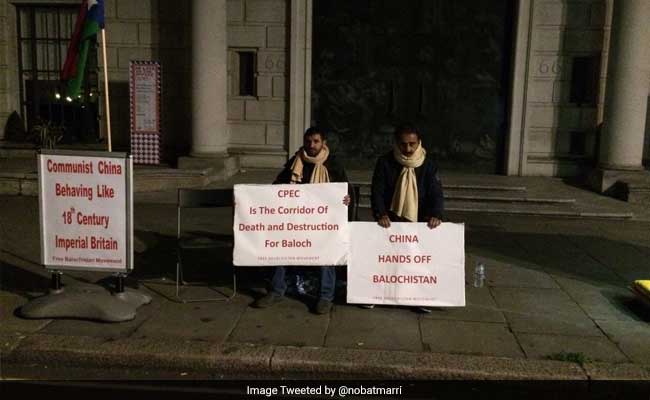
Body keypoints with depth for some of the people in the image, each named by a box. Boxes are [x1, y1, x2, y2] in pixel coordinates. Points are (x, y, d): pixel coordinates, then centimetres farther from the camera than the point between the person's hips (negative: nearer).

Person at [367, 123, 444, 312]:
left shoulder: (428, 164, -1)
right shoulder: (385, 162, -4)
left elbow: (436, 193, -8)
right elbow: (377, 191, -9)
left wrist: (436, 215, -28)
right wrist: (381, 214, -27)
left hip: (419, 221, 1)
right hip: (390, 219, 0)